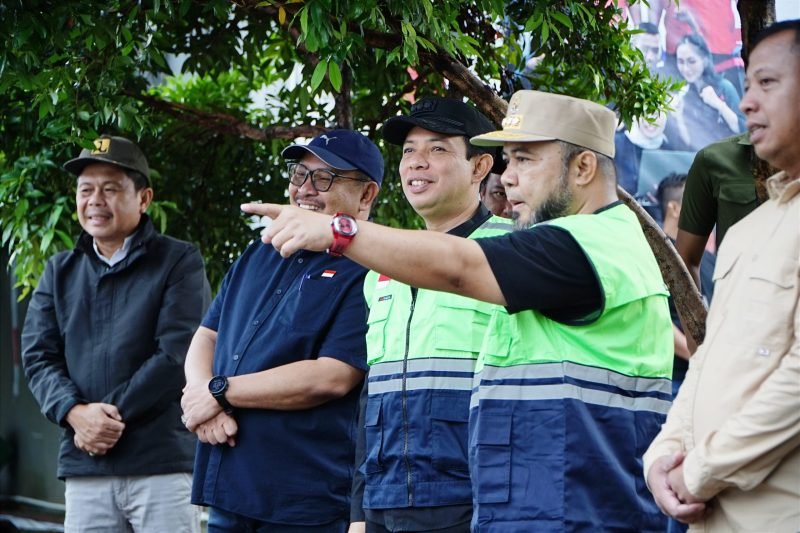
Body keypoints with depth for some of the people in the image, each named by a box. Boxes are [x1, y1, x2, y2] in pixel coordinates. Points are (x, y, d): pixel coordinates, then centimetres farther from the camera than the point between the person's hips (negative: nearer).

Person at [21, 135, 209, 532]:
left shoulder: (179, 262, 1)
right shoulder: (59, 272, 16)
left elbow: (177, 354, -9)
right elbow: (38, 356, 8)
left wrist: (110, 416, -11)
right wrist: (75, 412, -11)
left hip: (163, 463, -4)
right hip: (84, 469, 4)